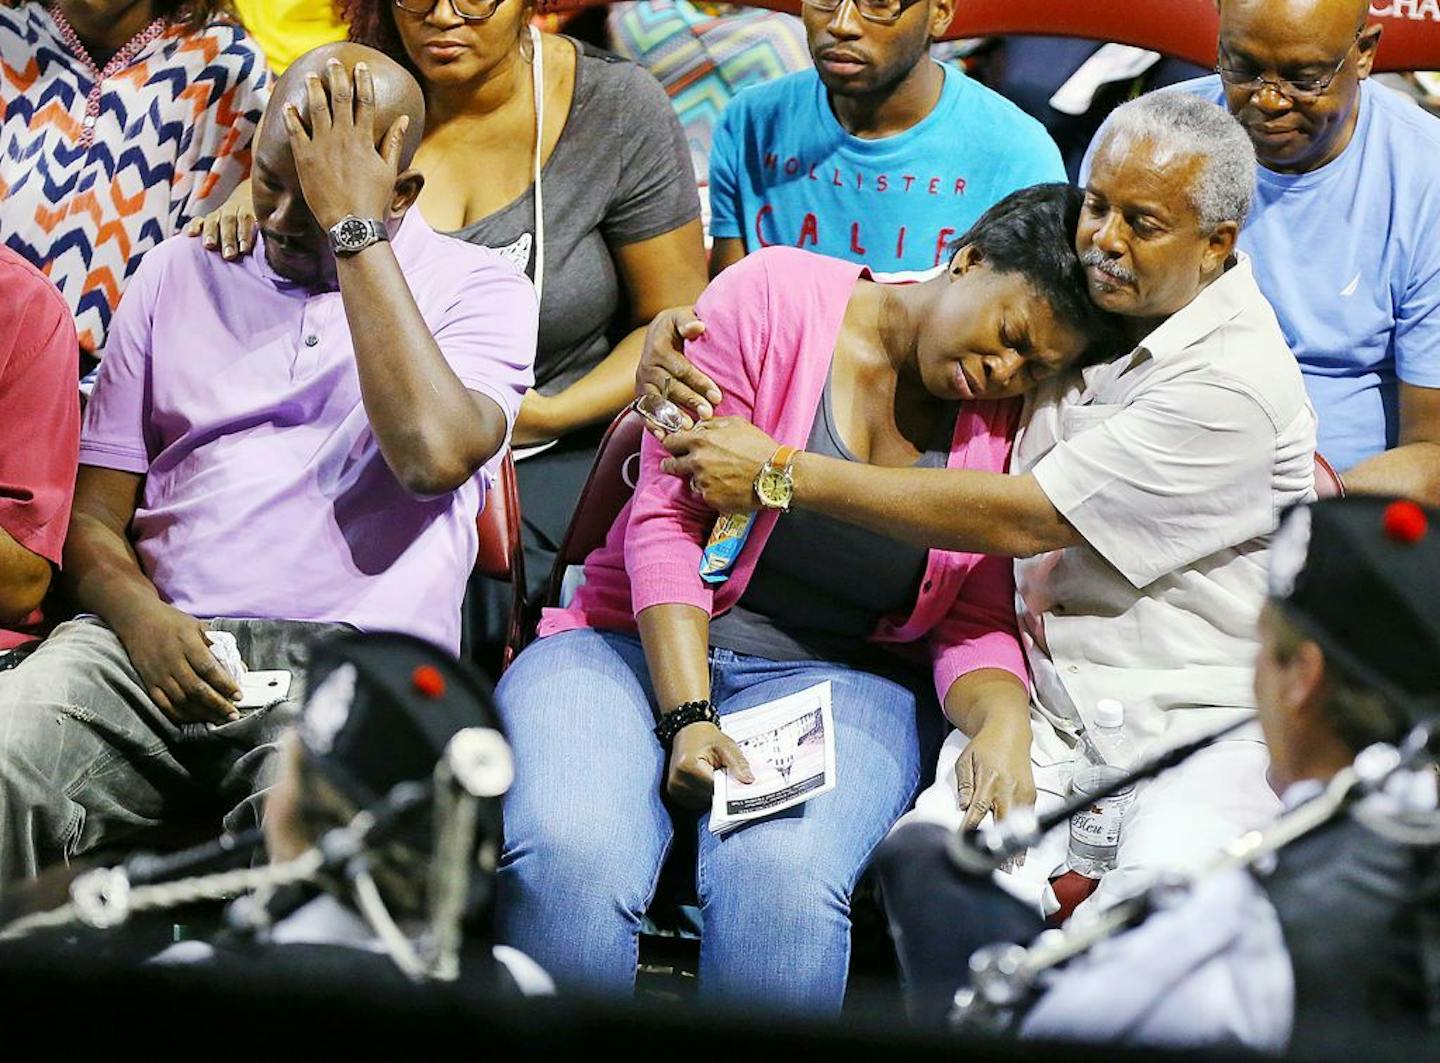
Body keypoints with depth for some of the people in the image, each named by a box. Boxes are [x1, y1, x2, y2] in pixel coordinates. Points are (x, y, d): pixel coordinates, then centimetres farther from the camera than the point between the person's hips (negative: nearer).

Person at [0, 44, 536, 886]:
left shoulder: (478, 289, 9)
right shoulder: (180, 272, 20)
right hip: (165, 641, 3)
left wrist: (354, 227, -8)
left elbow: (433, 454, -14)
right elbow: (93, 518, 17)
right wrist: (140, 618, -8)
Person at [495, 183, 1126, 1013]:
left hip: (838, 681, 2)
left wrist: (1003, 722, -19)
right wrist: (687, 717, -17)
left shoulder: (1010, 427, 6)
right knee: (568, 857, -33)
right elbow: (668, 522, -8)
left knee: (783, 877, -34)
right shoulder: (775, 298, -4)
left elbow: (977, 625, 5)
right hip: (648, 650, -1)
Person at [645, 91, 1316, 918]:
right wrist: (684, 325, -1)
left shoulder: (1239, 379, -15)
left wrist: (781, 473, -12)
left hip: (1207, 728, -4)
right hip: (1042, 711, 4)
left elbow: (1019, 517, -16)